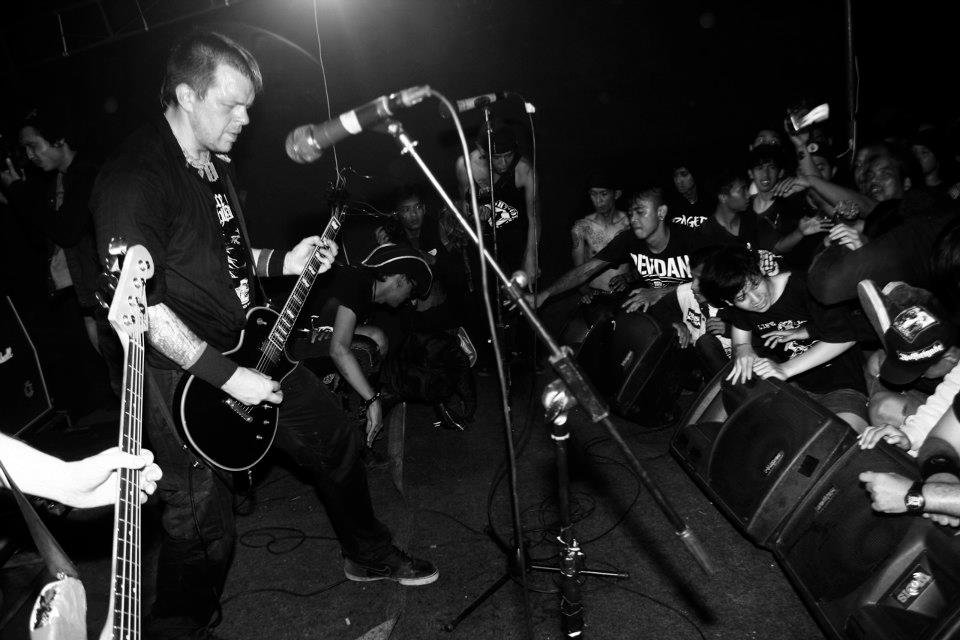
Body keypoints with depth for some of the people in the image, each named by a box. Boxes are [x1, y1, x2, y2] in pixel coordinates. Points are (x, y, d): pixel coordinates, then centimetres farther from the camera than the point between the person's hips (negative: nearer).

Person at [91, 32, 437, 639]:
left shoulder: (215, 164, 9)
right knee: (206, 525, -3)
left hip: (253, 348, 9)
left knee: (336, 442, 16)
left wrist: (282, 263, 3)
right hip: (181, 375, -9)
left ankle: (369, 554, 40)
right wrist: (227, 376, -24)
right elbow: (138, 303, -25)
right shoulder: (133, 179, -20)